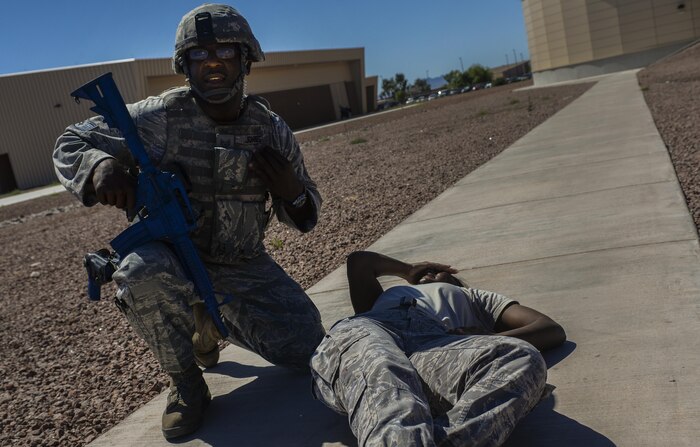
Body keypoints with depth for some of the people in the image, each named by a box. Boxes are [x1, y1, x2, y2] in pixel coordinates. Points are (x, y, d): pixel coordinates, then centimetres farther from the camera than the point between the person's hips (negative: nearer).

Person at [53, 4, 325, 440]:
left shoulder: (272, 131, -5)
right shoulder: (161, 116, -13)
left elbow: (305, 216, 3)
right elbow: (70, 145, -5)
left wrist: (292, 192, -22)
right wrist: (102, 166, -29)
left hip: (245, 268, 3)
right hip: (174, 258, -2)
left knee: (309, 349, -6)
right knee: (141, 270, -38)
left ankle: (209, 322, 22)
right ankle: (185, 382, -10)